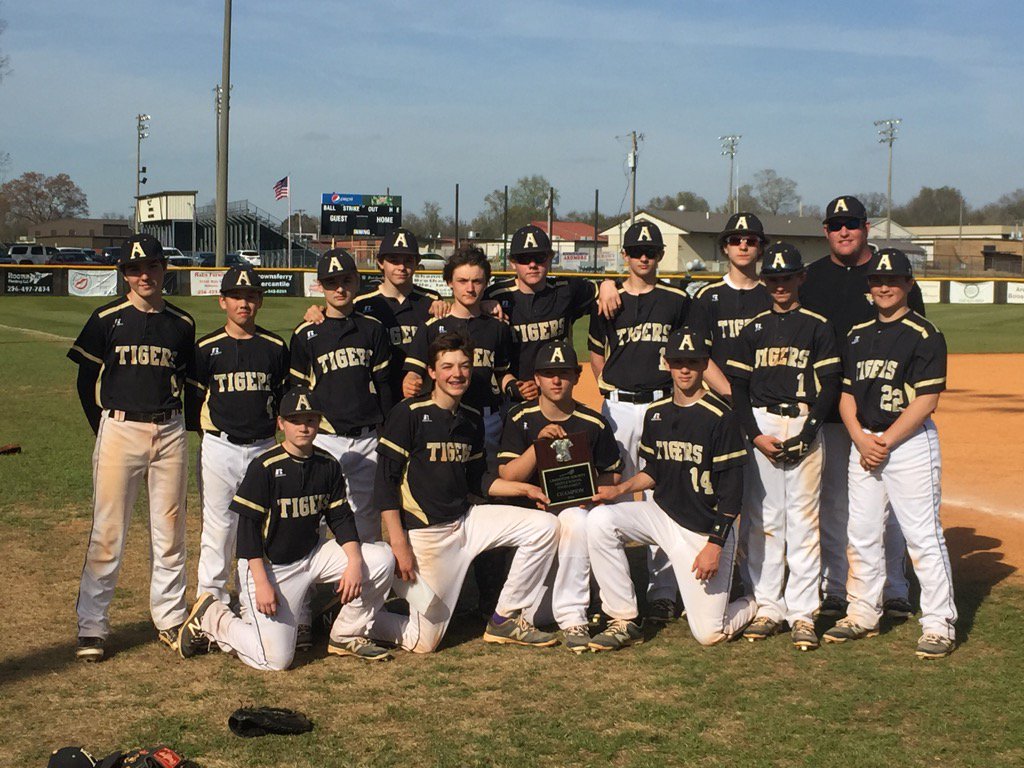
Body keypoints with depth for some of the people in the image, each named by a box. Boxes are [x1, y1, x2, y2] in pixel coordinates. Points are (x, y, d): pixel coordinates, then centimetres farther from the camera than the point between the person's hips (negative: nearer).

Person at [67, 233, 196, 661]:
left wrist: (189, 425, 9)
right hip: (120, 430, -3)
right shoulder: (107, 320, -1)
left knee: (169, 530, 9)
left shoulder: (182, 324, 7)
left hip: (170, 433, 3)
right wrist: (104, 429, 3)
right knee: (107, 533, -2)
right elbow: (86, 381, 4)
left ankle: (170, 620, 19)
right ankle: (91, 628, 4)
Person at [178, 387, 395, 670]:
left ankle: (346, 636, 5)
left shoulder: (327, 464, 2)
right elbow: (248, 526, -15)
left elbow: (341, 518, 6)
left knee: (382, 558, -11)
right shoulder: (264, 466, -15)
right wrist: (261, 582, -21)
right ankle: (211, 617, 11)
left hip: (313, 556, 6)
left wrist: (354, 562, -11)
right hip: (270, 565, -6)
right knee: (275, 660, -13)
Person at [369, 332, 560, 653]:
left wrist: (524, 489, 5)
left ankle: (504, 620, 5)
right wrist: (399, 545, -19)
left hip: (465, 520, 6)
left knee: (545, 526, -6)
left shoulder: (472, 421, 9)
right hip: (424, 530, -6)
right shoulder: (409, 414, -11)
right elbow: (386, 480, -13)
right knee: (423, 643, -6)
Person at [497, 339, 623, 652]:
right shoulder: (520, 418, -1)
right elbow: (507, 476, -9)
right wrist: (539, 442, -22)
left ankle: (572, 617, -30)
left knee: (575, 520, -40)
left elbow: (612, 474, 13)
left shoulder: (593, 423, 1)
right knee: (536, 615, -18)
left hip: (575, 509, 0)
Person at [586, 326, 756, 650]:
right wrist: (620, 489, -3)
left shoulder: (720, 417, -14)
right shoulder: (656, 413, 5)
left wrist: (715, 545, -20)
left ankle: (756, 604, 29)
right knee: (599, 520, -20)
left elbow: (732, 488, -14)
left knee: (709, 633, -7)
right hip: (662, 513, 5)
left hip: (704, 531, -5)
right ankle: (624, 621, -10)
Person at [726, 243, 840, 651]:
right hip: (759, 426, 2)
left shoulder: (817, 327, 4)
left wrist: (807, 433, -11)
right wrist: (755, 434, -6)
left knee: (804, 521, -4)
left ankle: (802, 613, -1)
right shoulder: (754, 328, 11)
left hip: (803, 428, -2)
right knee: (761, 520, 3)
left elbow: (830, 387, 0)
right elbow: (738, 387, 7)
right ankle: (767, 607, 10)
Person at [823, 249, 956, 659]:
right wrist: (861, 439, -4)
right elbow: (846, 394, 12)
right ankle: (863, 614, 23)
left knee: (922, 534, -6)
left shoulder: (925, 334, -6)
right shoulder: (858, 334, 13)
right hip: (864, 443, 6)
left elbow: (926, 400, -12)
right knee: (861, 533, 11)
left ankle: (939, 624, 0)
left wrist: (885, 441, -14)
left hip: (911, 442, -6)